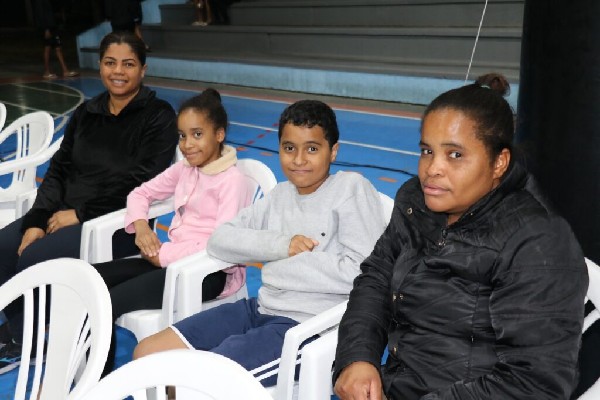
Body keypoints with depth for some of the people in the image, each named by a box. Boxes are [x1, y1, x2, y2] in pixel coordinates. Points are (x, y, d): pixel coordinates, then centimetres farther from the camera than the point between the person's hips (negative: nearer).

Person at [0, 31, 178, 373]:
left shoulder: (158, 115, -6)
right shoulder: (86, 113, 13)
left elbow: (143, 184, -15)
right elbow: (59, 169, 9)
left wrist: (80, 214, -16)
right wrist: (37, 221, -6)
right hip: (65, 213, 7)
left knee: (33, 259, -24)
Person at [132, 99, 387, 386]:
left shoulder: (352, 188, -5)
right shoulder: (280, 194, 14)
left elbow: (359, 273, -18)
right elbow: (219, 239, 7)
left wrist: (277, 262, -8)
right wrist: (279, 245, -10)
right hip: (262, 309, 7)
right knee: (147, 353, 2)